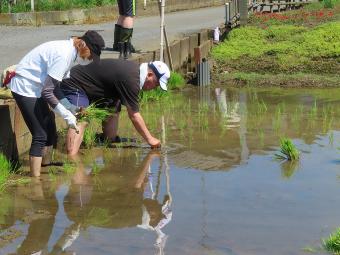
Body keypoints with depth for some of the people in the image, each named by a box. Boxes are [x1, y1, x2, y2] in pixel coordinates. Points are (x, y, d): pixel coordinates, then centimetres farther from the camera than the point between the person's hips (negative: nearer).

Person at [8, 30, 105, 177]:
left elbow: (53, 84, 11)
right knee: (40, 135, -10)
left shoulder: (69, 51, 4)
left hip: (34, 87, 10)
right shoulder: (64, 55, -25)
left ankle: (46, 165, 36)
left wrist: (68, 106, 1)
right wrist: (67, 115, -22)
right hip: (24, 88, -10)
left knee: (49, 127, 19)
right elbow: (47, 92, -26)